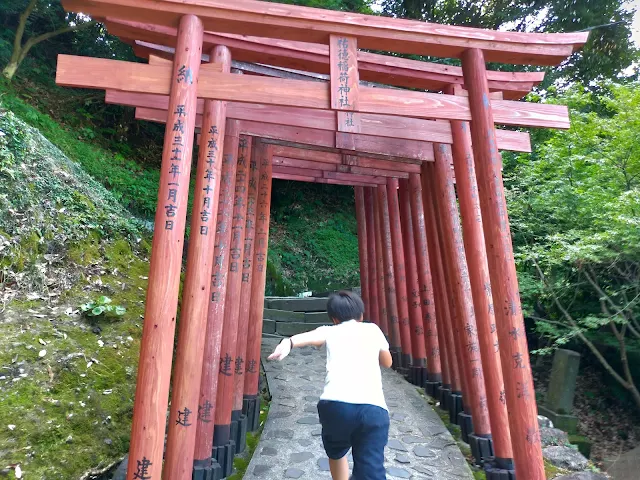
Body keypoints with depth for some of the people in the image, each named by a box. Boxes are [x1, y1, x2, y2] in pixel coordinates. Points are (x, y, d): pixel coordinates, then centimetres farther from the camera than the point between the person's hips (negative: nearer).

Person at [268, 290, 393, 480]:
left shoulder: (330, 331, 19)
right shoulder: (373, 329, 25)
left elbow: (310, 336, -5)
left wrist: (289, 343, -24)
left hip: (335, 404, 0)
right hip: (374, 409, 0)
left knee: (336, 453, 30)